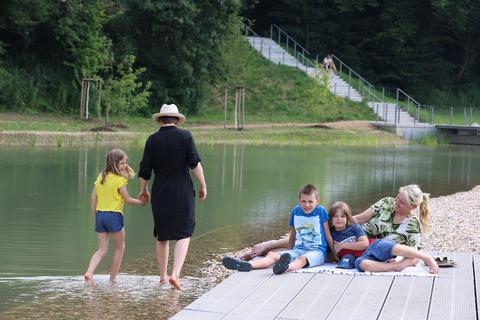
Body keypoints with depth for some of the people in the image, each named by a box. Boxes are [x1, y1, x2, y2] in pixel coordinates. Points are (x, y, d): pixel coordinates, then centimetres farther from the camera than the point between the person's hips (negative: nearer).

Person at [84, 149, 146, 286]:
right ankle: (112, 278, 14)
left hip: (99, 214, 6)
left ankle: (89, 272, -15)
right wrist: (141, 202, 12)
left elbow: (93, 198, 9)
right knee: (120, 247, 13)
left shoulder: (100, 177, 8)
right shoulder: (119, 180, -11)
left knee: (102, 249, 9)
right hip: (114, 215, -6)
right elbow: (127, 200, -6)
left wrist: (95, 218, 16)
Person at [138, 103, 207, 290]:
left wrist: (143, 190, 17)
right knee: (183, 235, 3)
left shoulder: (152, 140, -1)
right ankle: (175, 274, -13)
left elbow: (145, 171, 1)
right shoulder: (185, 136, -6)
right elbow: (195, 164, -10)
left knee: (162, 236, 15)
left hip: (160, 192, 2)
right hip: (183, 191, -2)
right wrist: (202, 186, 0)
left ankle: (163, 276, 22)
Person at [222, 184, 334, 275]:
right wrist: (289, 252, 26)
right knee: (272, 255, -18)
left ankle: (286, 267, -75)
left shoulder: (320, 211, -3)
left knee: (302, 259, -40)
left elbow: (328, 235, 2)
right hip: (299, 249, 6)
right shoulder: (295, 211, 10)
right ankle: (247, 265, -42)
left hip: (317, 251, -6)